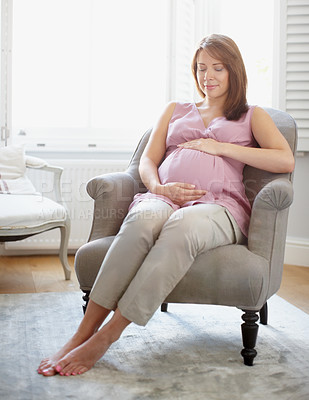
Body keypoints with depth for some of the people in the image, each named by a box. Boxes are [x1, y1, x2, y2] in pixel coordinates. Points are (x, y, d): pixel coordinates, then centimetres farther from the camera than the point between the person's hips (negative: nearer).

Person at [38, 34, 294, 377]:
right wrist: (159, 187, -5)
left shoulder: (252, 116, 25)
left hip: (217, 206, -1)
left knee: (181, 226, -40)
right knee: (142, 220, -38)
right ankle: (81, 334, -40)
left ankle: (105, 337, -40)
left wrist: (220, 147, 1)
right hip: (164, 199, 2)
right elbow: (147, 161, 20)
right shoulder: (175, 110, 31)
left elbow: (286, 161, 7)